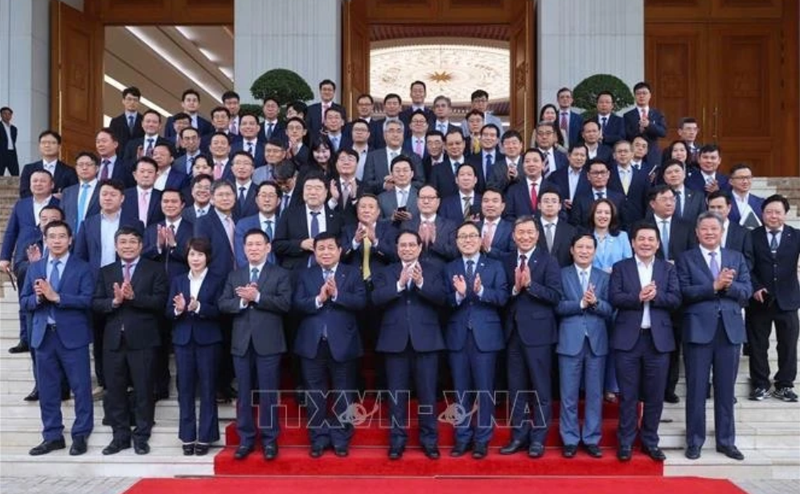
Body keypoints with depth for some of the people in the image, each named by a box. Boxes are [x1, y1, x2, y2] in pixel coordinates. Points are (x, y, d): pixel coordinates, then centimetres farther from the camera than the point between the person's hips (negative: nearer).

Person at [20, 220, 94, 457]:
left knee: (81, 388, 1)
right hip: (44, 335, 4)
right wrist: (38, 297, -13)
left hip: (72, 336, -4)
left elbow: (87, 300, -14)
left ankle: (80, 436, 12)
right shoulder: (34, 268, 11)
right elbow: (24, 302, 8)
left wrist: (56, 297, -20)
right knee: (47, 389, 10)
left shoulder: (82, 268, -2)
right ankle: (52, 436, 21)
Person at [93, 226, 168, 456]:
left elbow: (160, 301, -10)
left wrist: (134, 296, -21)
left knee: (144, 390, 3)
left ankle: (141, 437, 14)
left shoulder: (154, 270, 2)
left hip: (142, 340, -3)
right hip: (113, 340, 4)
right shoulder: (105, 272, 13)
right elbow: (96, 303, 4)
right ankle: (120, 436, 21)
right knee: (114, 391, 8)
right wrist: (114, 301, -14)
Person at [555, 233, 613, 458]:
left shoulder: (604, 277, 10)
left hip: (596, 341, 2)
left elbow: (610, 310, 1)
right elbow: (558, 306, -7)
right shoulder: (561, 275, 4)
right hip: (570, 341, -2)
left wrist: (596, 302, -17)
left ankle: (592, 439, 17)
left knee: (594, 394, 7)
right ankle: (570, 440, 13)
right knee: (568, 395, 3)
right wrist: (581, 303, -18)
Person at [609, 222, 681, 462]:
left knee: (655, 395, 8)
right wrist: (638, 297, -21)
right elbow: (614, 298, -8)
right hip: (628, 338, -1)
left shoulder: (668, 269, 9)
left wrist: (654, 296, -19)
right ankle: (626, 442, 15)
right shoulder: (620, 267, 5)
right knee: (628, 395, 5)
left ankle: (650, 441, 22)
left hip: (658, 338, 2)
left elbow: (676, 300, -3)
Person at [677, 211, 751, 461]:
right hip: (698, 330, -3)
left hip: (730, 329, 3)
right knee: (696, 389, 3)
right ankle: (694, 441, 14)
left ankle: (726, 441, 21)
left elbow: (747, 291, 3)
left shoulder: (737, 258, 12)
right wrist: (714, 286, -19)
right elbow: (685, 293, -10)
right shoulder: (686, 259, 2)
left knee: (726, 390, 10)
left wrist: (728, 285, -16)